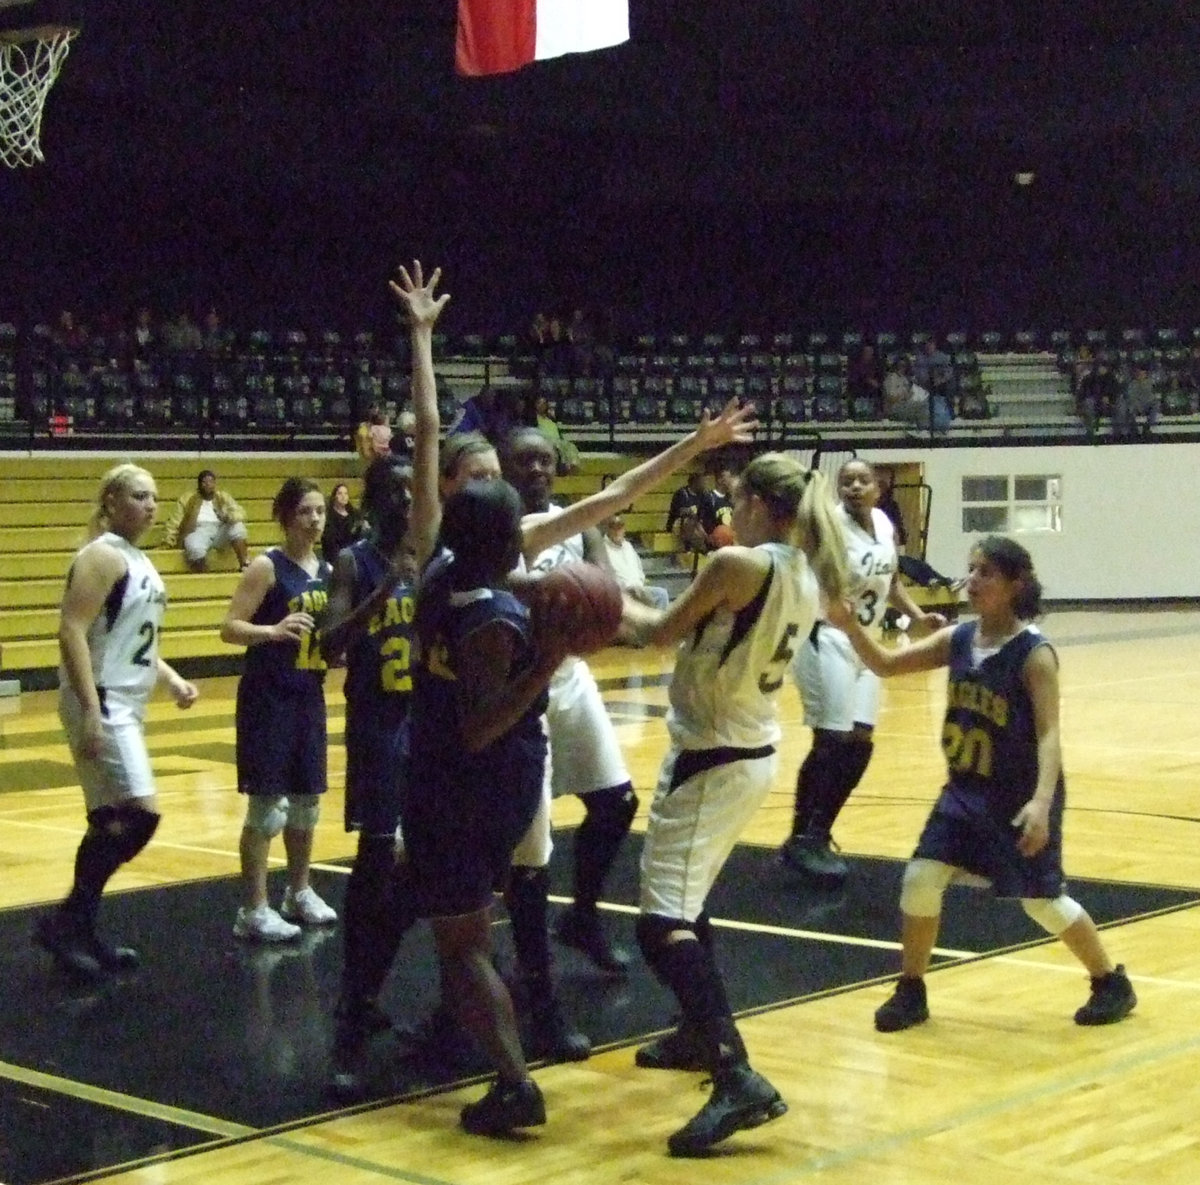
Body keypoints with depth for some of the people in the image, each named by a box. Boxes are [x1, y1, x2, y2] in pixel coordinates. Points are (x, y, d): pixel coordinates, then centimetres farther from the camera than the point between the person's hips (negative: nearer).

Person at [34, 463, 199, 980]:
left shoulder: (137, 560, 16)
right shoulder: (102, 556, -13)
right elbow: (72, 632, -21)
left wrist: (171, 678, 14)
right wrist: (90, 712, -26)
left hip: (126, 706, 10)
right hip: (100, 705, -10)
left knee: (110, 822, 12)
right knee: (140, 814, -14)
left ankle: (81, 932, 19)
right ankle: (65, 920, -6)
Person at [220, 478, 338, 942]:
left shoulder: (328, 571, 7)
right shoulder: (267, 566, -11)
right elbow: (230, 628, -17)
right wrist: (274, 630, -32)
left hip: (310, 696, 7)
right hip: (267, 698, -6)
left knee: (306, 801, 15)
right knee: (267, 804, -4)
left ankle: (299, 893, 31)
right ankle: (253, 911, 4)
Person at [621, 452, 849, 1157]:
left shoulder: (738, 564, -19)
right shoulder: (807, 577, 6)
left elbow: (659, 633, -6)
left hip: (711, 760, -9)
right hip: (756, 753, 9)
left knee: (662, 924, -13)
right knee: (686, 902, 27)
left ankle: (739, 1079, -23)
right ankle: (703, 1035, 38)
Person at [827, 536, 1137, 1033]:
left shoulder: (1034, 653, -19)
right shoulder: (958, 639, -2)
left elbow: (1049, 734, -24)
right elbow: (885, 664, -2)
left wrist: (1041, 801, -36)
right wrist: (851, 626, -20)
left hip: (1020, 797, -5)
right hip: (966, 789, 6)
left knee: (1042, 899, 5)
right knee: (920, 878, -2)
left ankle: (1111, 983, 28)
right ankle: (911, 992, 15)